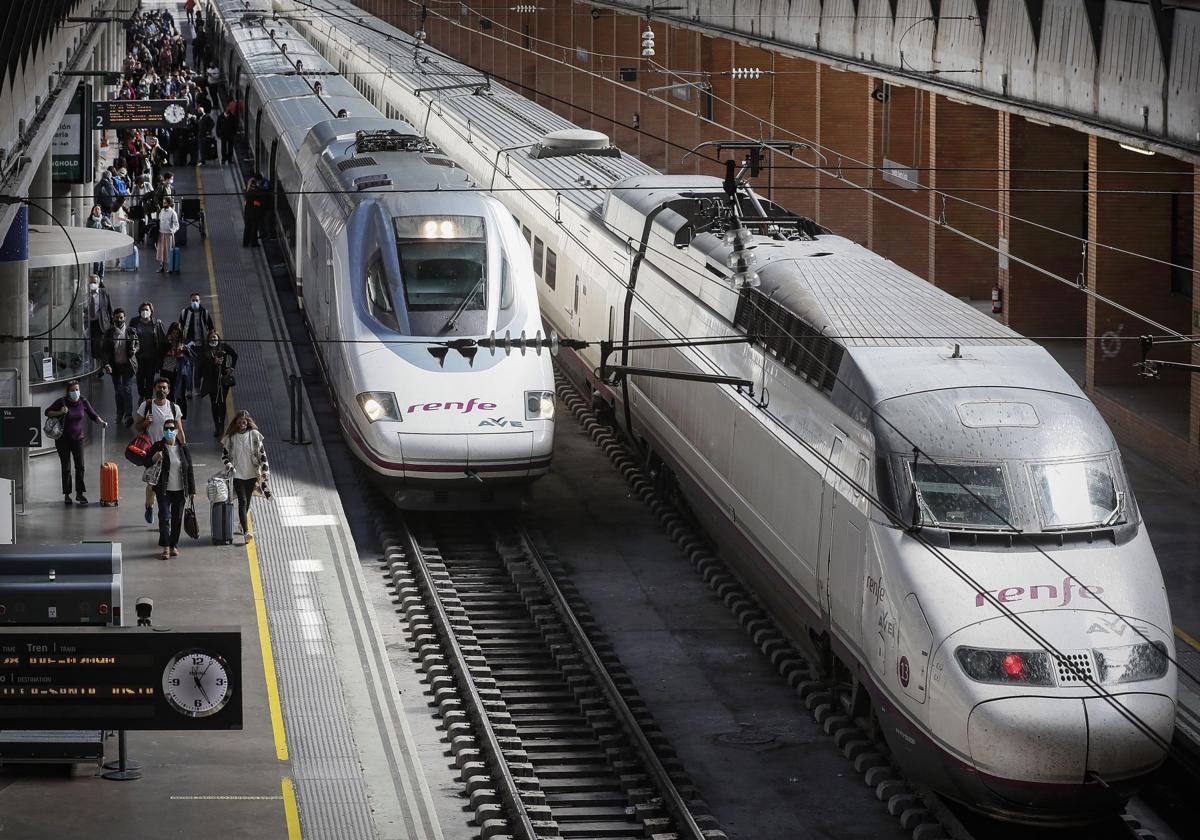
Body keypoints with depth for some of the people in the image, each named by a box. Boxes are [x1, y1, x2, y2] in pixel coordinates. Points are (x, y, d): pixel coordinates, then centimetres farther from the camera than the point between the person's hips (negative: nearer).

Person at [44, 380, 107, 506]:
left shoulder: (83, 402, -2)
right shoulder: (61, 402, -9)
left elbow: (93, 415, 6)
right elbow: (47, 412, -3)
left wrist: (101, 421, -13)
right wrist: (59, 413, -19)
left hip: (77, 438, 2)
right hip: (63, 440, -2)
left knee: (80, 466, -3)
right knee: (66, 467, 2)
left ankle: (79, 493, 6)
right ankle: (66, 494, 11)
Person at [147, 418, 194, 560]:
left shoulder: (183, 448, 3)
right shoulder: (157, 447, -2)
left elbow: (189, 470, 6)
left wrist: (191, 489, 4)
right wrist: (154, 458, -20)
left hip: (180, 490, 2)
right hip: (164, 490, -2)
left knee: (177, 519, 8)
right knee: (164, 517, -9)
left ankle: (174, 546, 19)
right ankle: (165, 547, -6)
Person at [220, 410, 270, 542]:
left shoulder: (254, 435, -1)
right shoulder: (230, 437, -2)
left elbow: (262, 453, 1)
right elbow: (224, 453, 7)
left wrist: (265, 470, -5)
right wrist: (228, 465, -10)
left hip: (251, 473, 2)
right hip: (237, 474, -2)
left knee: (247, 502, 13)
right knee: (242, 501, -11)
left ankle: (242, 523, 37)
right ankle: (246, 531, -19)